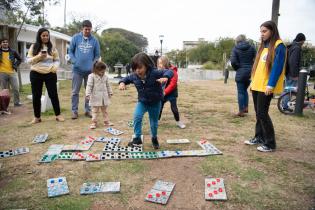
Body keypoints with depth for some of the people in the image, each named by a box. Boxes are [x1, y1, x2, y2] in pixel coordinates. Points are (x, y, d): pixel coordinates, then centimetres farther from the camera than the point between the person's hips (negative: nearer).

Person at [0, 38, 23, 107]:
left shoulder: (13, 51, 6)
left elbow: (19, 59, 16)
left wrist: (15, 65, 4)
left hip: (12, 73, 1)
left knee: (16, 89, -1)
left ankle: (17, 102, 12)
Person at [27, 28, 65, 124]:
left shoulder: (52, 47, 6)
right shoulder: (33, 47, 4)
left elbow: (57, 60, 6)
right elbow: (29, 60, 1)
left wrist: (55, 67, -14)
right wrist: (39, 57, -15)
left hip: (50, 74, 0)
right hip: (36, 74, 1)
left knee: (53, 94, 2)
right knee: (36, 96, 5)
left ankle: (58, 115, 13)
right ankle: (37, 117, 18)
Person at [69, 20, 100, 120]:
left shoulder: (94, 40, 2)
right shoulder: (76, 38, 0)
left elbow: (97, 55, 7)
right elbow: (70, 51, 5)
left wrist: (93, 64, -7)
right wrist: (74, 61, -9)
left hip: (90, 70, 1)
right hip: (77, 70, -1)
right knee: (75, 92, 5)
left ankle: (88, 110, 21)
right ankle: (74, 111, 15)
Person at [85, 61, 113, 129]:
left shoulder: (105, 77, 6)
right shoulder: (92, 76, -10)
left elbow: (108, 85, 17)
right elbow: (89, 86, -14)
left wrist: (110, 93, 20)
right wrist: (88, 94, -20)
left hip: (104, 97, 5)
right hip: (96, 97, -5)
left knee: (105, 110, 14)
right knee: (95, 110, 1)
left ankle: (106, 121, 23)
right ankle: (94, 122, 8)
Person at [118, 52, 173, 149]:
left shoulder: (154, 73, -23)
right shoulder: (134, 76, -10)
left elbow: (169, 72, -25)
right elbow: (126, 78, 9)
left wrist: (165, 77, -48)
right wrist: (122, 83, -13)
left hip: (155, 103, -2)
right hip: (142, 102, 2)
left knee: (154, 122, 12)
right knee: (137, 117, -20)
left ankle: (154, 138, 40)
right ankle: (137, 138, -2)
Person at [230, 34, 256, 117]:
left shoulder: (235, 49, -4)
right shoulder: (251, 47, 3)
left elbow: (233, 62, -12)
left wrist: (237, 68, 5)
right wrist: (252, 68, 10)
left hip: (241, 72, -4)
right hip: (250, 72, 4)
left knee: (240, 92, 2)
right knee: (244, 90, 21)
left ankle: (241, 111, 3)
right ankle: (246, 107, 21)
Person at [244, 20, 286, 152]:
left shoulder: (279, 46, -9)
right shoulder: (264, 46, 16)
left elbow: (277, 67, -15)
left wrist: (271, 85, -20)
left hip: (266, 86, -8)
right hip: (257, 85, 8)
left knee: (262, 113, -6)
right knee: (258, 113, 13)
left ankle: (270, 143, 4)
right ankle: (259, 137, 26)